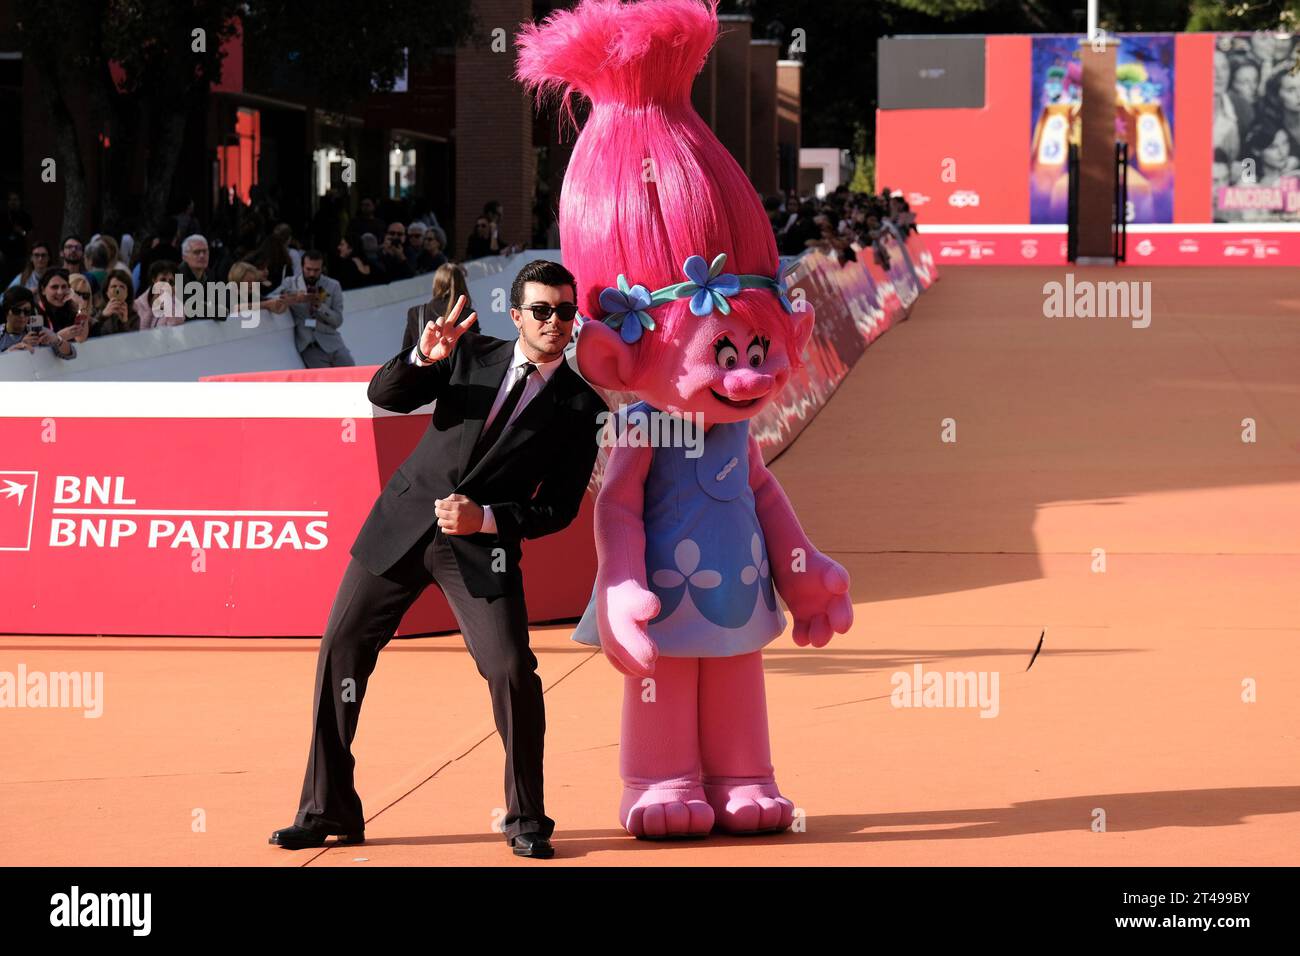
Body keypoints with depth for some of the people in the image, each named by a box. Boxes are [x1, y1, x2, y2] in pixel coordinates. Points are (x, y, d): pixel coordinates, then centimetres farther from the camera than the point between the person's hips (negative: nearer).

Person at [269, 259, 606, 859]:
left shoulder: (579, 406, -1)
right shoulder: (471, 354, 4)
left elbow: (559, 509, -2)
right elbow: (384, 396, -2)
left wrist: (487, 518, -16)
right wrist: (423, 358, -22)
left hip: (483, 547, -2)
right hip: (402, 526, 2)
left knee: (512, 671, -16)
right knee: (340, 650, 0)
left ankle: (526, 819, 4)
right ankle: (327, 811, 12)